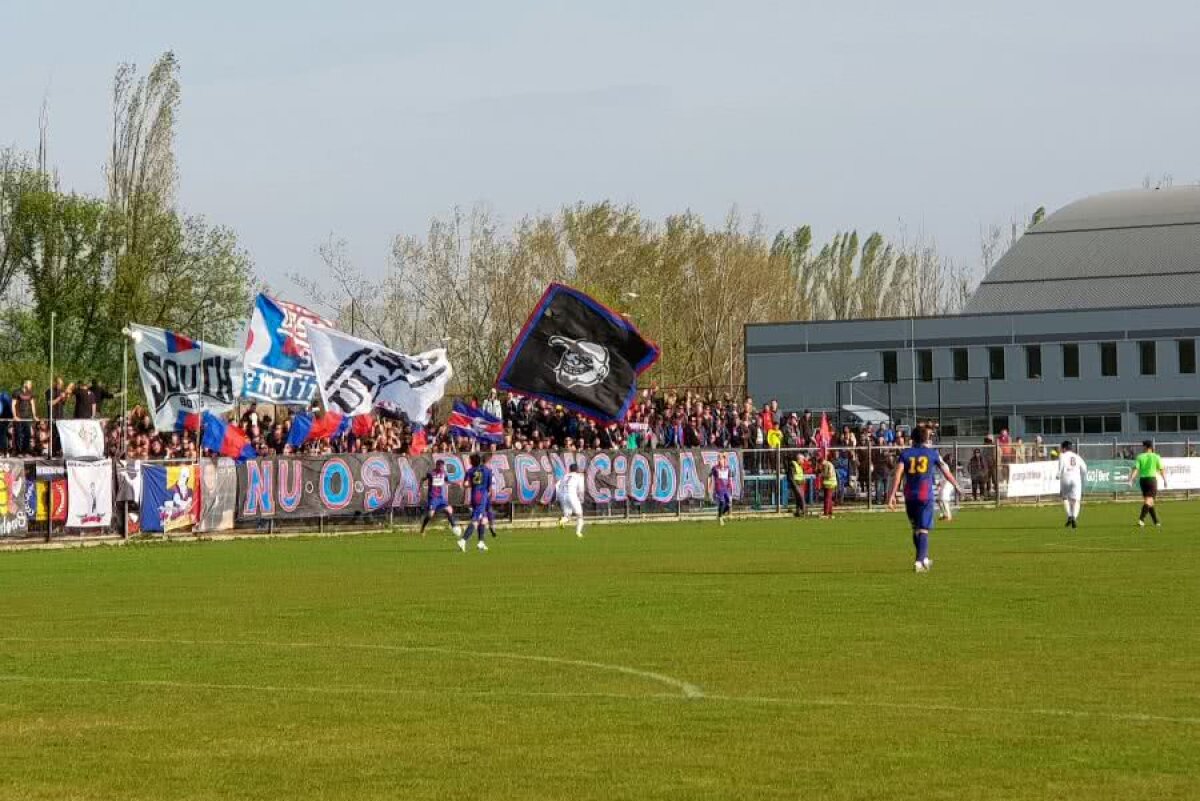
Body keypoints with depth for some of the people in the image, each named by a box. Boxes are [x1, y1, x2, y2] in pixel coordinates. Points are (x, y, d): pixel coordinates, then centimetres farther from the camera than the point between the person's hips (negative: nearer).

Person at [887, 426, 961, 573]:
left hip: (909, 496, 3)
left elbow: (898, 474, -4)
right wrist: (956, 485, 26)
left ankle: (924, 559, 29)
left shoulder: (905, 453, 7)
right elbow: (946, 472, 10)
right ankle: (920, 561, -20)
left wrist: (892, 495, -7)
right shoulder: (932, 453, 5)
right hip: (926, 495, -2)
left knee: (916, 529, 18)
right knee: (923, 530, -5)